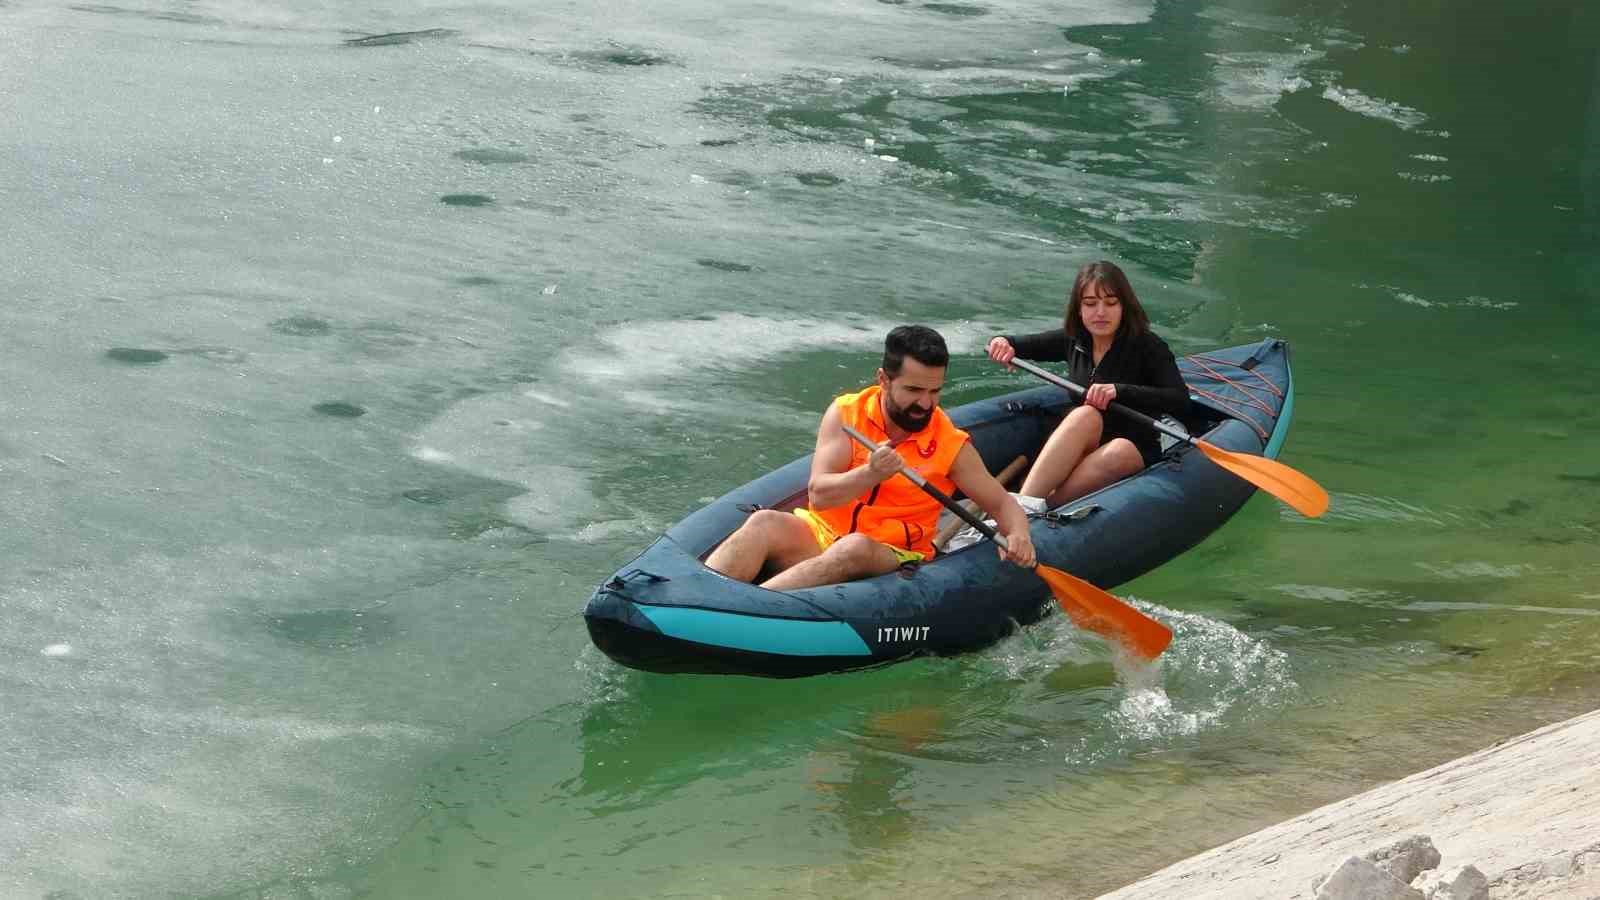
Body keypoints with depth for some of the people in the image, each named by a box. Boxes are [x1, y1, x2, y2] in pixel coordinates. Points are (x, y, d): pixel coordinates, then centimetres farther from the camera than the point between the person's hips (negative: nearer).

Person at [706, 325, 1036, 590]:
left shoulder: (951, 446, 0)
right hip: (822, 533, 2)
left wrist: (1018, 535, -15)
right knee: (765, 524, -29)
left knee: (855, 548, -37)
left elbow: (1001, 502, 8)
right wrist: (870, 475, -30)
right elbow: (818, 494, -10)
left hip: (892, 557, -2)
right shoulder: (846, 413, -1)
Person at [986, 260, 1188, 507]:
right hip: (1083, 448, 3)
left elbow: (1181, 400, -24)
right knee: (1085, 416, -30)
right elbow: (1019, 345, 14)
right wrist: (1002, 343, -11)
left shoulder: (1148, 346, -10)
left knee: (1119, 453, -37)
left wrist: (1119, 391, -34)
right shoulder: (1073, 340, 4)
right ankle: (1023, 504, -46)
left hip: (1134, 452, -3)